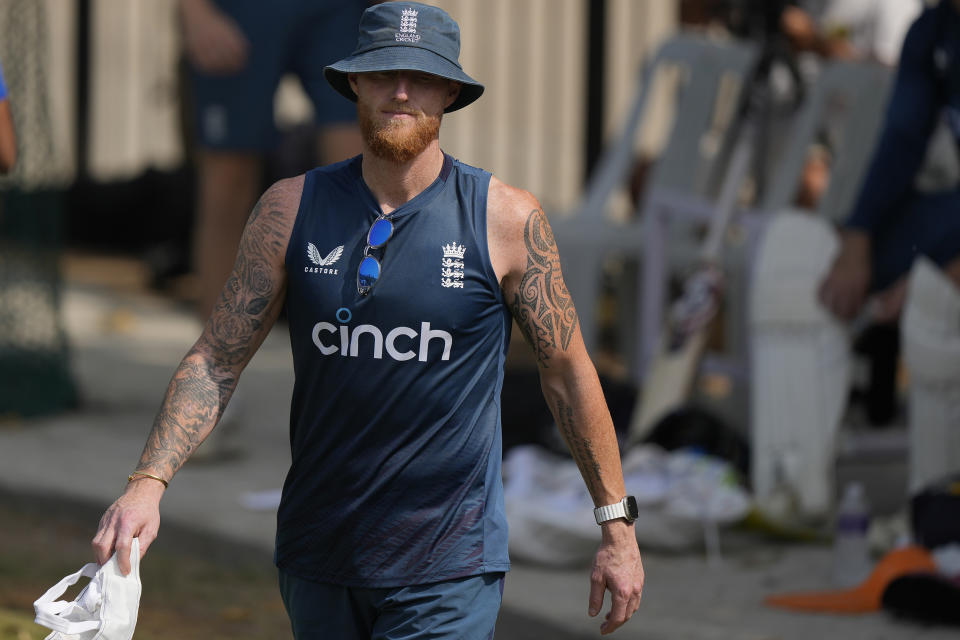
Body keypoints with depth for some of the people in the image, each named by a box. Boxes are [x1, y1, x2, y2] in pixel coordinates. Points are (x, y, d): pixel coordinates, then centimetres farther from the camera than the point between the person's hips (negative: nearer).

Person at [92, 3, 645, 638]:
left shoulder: (507, 219, -4)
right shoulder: (292, 209, 0)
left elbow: (567, 371, 5)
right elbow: (216, 362, 3)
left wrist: (617, 524, 8)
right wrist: (148, 482, -11)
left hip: (448, 568, -3)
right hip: (317, 557, 3)